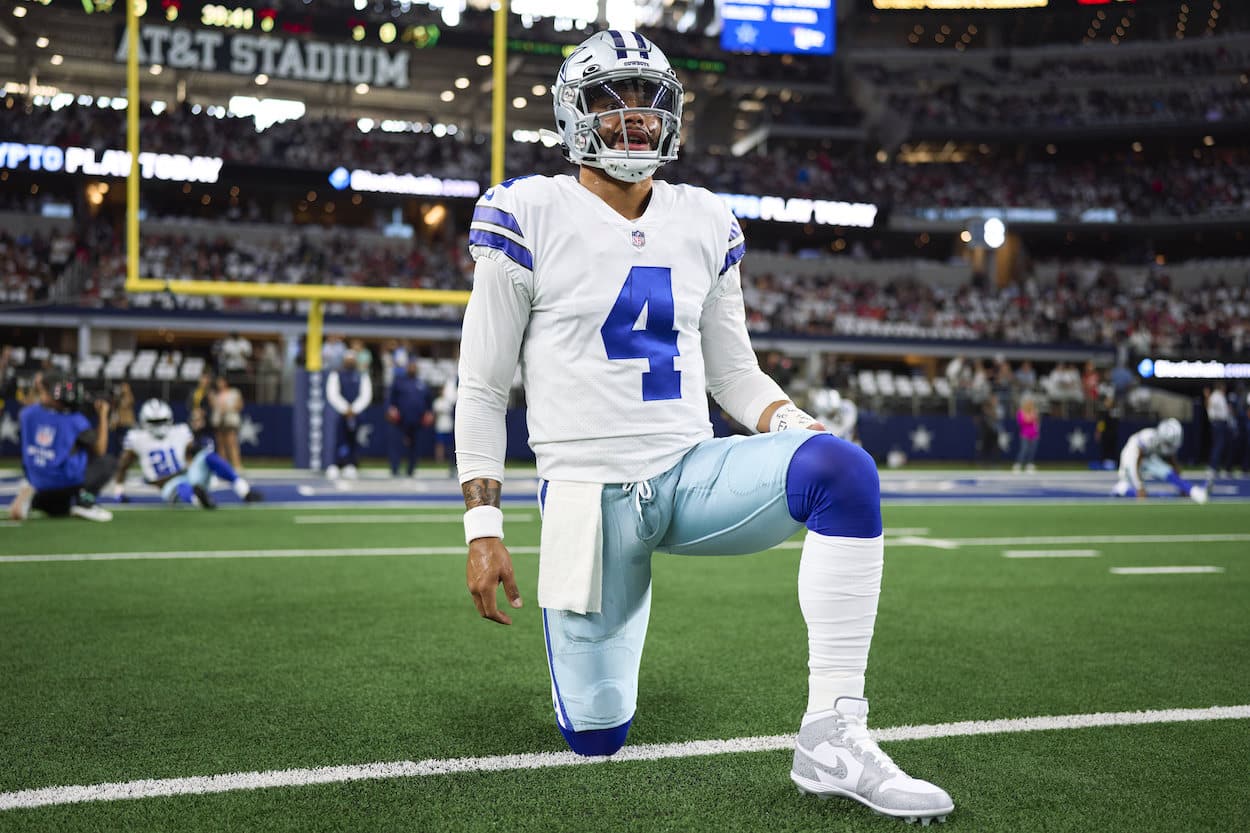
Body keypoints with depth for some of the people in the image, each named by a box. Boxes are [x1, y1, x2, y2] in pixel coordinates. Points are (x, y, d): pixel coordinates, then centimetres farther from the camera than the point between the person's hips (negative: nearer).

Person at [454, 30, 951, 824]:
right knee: (596, 736, -3)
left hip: (693, 470, 3)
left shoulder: (703, 223, 9)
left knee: (845, 469, -29)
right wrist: (483, 529, -7)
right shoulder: (531, 216, -4)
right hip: (587, 487, -3)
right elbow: (483, 387, -1)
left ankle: (832, 738, -27)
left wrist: (800, 427, -7)